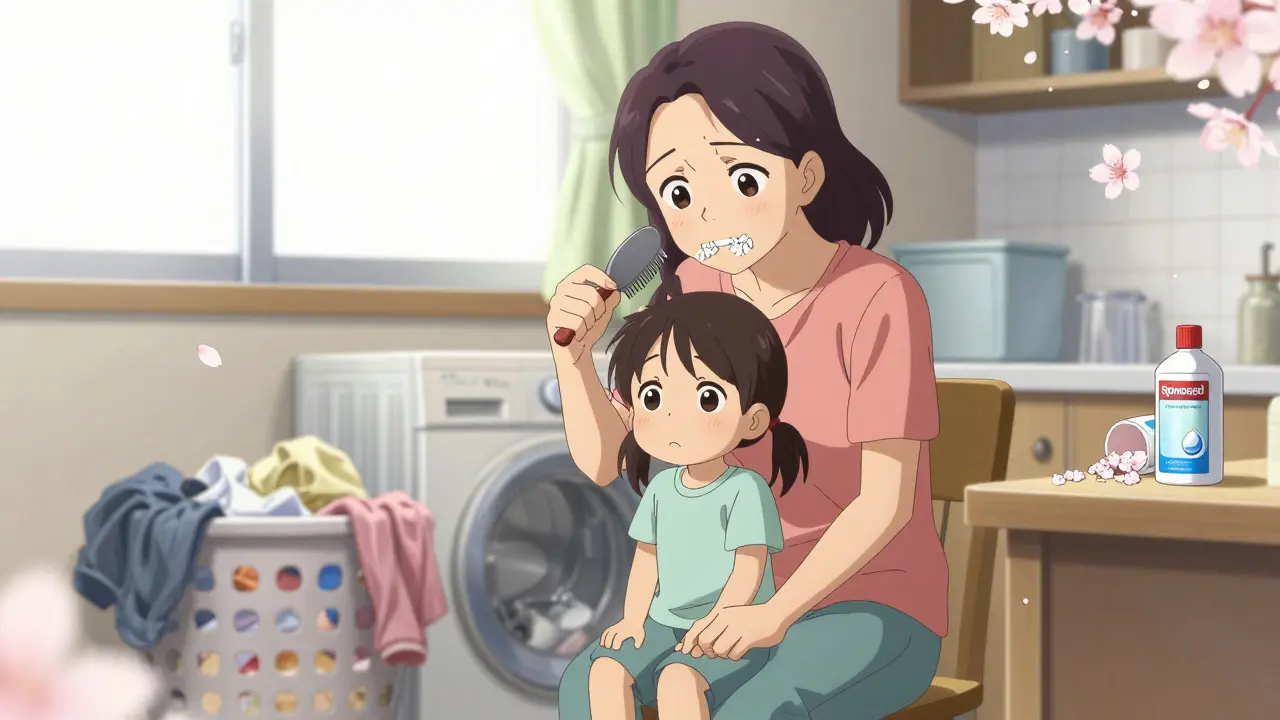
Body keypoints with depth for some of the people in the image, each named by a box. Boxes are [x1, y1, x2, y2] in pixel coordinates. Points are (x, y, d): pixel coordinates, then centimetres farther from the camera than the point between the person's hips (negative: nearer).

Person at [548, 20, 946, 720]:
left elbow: (887, 499, -22)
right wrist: (572, 350, -21)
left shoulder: (876, 297, -22)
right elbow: (603, 458, -4)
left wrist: (777, 612, -30)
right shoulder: (696, 291, -3)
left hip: (877, 609, -6)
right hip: (756, 599, 6)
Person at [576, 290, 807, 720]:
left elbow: (750, 568, -17)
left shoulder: (745, 490, -15)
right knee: (607, 667, -15)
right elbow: (647, 559, 12)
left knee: (678, 678, -32)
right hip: (666, 626, 7)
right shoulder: (661, 489, 6)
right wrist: (633, 622, 1)